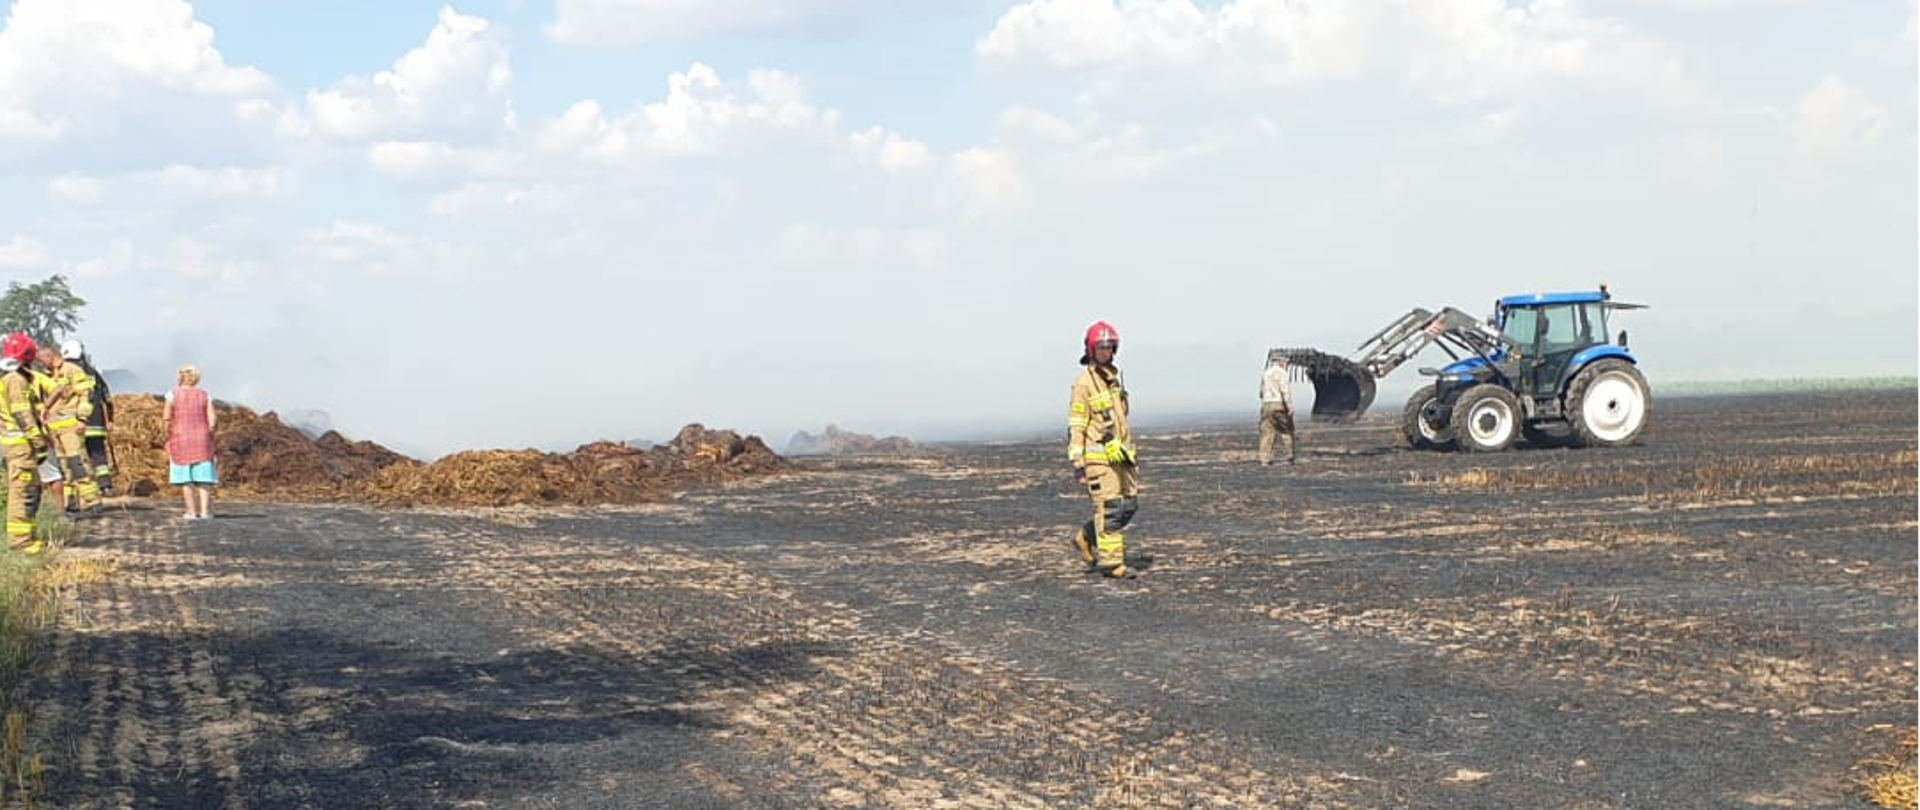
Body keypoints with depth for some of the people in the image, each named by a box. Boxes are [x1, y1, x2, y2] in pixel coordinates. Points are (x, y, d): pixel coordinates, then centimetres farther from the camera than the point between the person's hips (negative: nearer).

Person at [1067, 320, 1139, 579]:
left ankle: (1087, 538, 22)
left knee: (1129, 505, 6)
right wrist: (1078, 465, -16)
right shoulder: (1084, 383, -9)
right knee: (1109, 507, -8)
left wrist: (1133, 454, 22)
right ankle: (1110, 560, -1)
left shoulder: (1114, 379, 16)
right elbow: (1076, 427, -11)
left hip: (1120, 456, 8)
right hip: (1098, 457, -8)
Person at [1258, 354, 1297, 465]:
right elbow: (1285, 390, -15)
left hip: (1266, 405, 6)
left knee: (1267, 433, 1)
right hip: (1279, 405, -6)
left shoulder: (1265, 373, 15)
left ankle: (1265, 459, -6)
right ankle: (1289, 457, 7)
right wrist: (1290, 406, -16)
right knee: (1286, 431, 5)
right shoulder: (1281, 373, -6)